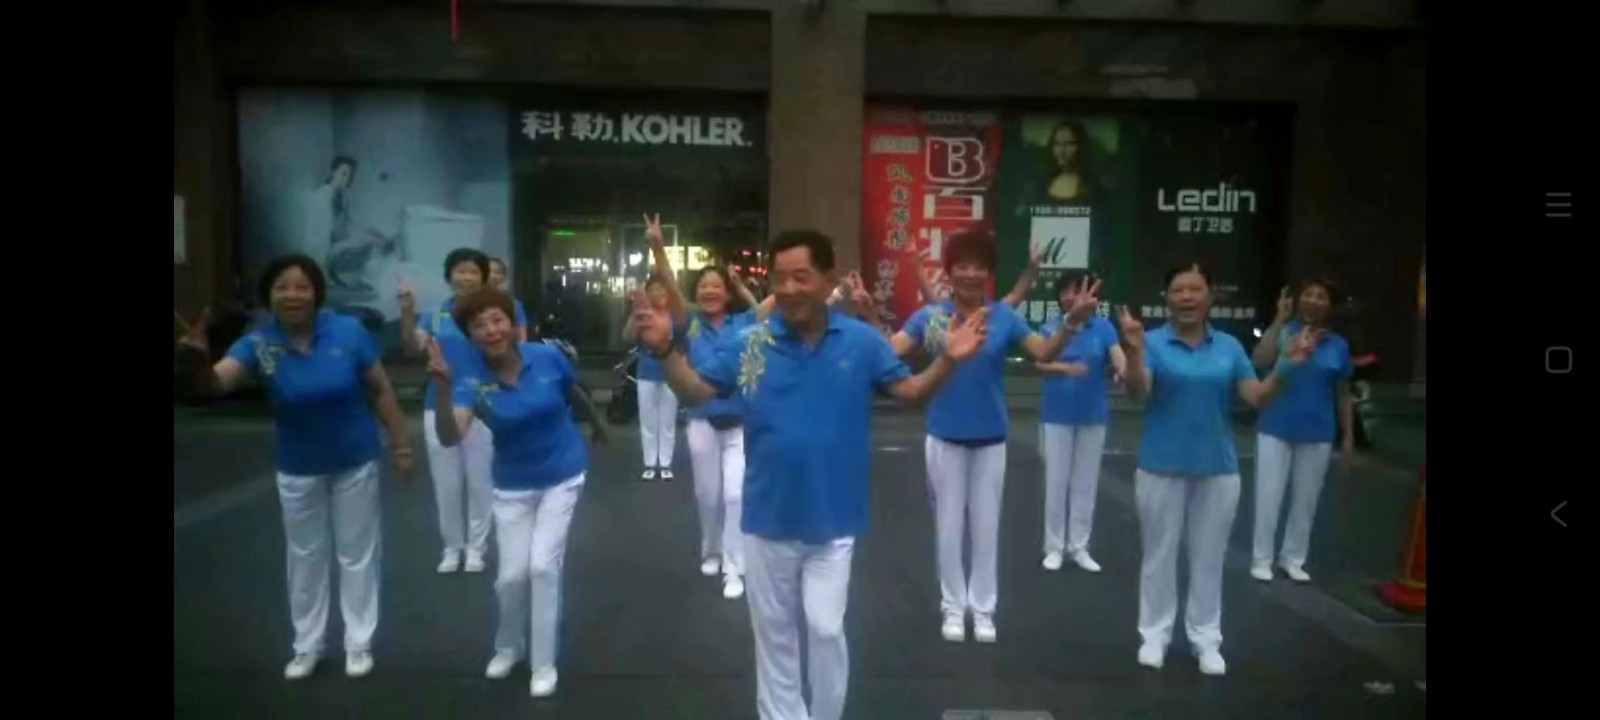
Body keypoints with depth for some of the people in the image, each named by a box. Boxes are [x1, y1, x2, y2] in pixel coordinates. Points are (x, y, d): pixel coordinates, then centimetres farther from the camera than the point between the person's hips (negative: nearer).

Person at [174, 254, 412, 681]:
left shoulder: (349, 333, -16)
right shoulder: (259, 344, -15)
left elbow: (381, 391, -8)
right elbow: (215, 384, -31)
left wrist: (400, 445, -6)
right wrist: (199, 360, -54)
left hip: (355, 462, -1)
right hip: (298, 469, 1)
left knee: (357, 553, 12)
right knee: (305, 557, 17)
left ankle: (359, 644, 28)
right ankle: (307, 646, 35)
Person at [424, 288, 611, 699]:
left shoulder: (547, 357, -18)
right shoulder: (471, 377, -20)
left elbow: (576, 394, 4)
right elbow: (450, 438, -35)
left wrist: (598, 424, 22)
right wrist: (443, 390, -52)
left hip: (563, 476, -1)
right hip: (513, 485, 1)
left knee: (543, 565, -8)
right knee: (511, 575, 3)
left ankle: (544, 663, 12)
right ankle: (508, 647, 35)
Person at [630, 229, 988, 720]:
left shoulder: (862, 341, -9)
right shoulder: (749, 343, -9)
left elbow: (910, 391, -3)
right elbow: (697, 392, -6)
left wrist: (947, 360, -21)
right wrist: (666, 350, -24)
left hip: (832, 521, -1)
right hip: (768, 519, 2)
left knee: (825, 629, 5)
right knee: (773, 632, 17)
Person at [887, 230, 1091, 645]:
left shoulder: (1005, 317, -6)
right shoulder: (931, 316, -9)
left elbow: (1044, 353, -17)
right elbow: (890, 351, -19)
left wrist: (1072, 323, -33)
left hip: (991, 437, 1)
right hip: (945, 436, -1)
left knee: (986, 527, 12)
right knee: (949, 526, 11)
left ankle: (983, 608, 27)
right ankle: (953, 607, 26)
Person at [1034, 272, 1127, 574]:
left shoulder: (1103, 327, -2)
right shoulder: (1049, 329, -3)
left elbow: (1118, 354, -17)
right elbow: (1040, 363, -15)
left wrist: (1122, 369, -41)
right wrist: (1066, 368, -34)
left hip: (1093, 416, 1)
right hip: (1057, 415, -1)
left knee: (1086, 483, 9)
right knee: (1056, 482, 5)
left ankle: (1079, 547, 20)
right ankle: (1054, 547, 15)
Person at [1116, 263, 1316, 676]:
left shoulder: (1230, 347, 3)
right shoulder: (1153, 343, -7)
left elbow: (1257, 398, 0)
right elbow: (1138, 393, -21)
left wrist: (1286, 367, -16)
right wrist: (1133, 352, -39)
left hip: (1217, 468, 3)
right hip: (1162, 467, -2)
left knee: (1209, 558, 11)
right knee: (1159, 554, 8)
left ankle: (1206, 640, 23)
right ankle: (1154, 635, 21)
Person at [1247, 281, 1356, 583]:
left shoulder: (1338, 346, 3)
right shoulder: (1283, 333, -6)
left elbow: (1343, 395, 8)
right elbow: (1261, 361, -27)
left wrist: (1348, 436, 7)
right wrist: (1279, 320, -25)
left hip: (1317, 434, 3)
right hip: (1276, 430, -3)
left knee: (1306, 500, 11)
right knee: (1268, 497, 1)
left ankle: (1293, 559, 25)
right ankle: (1261, 559, 13)